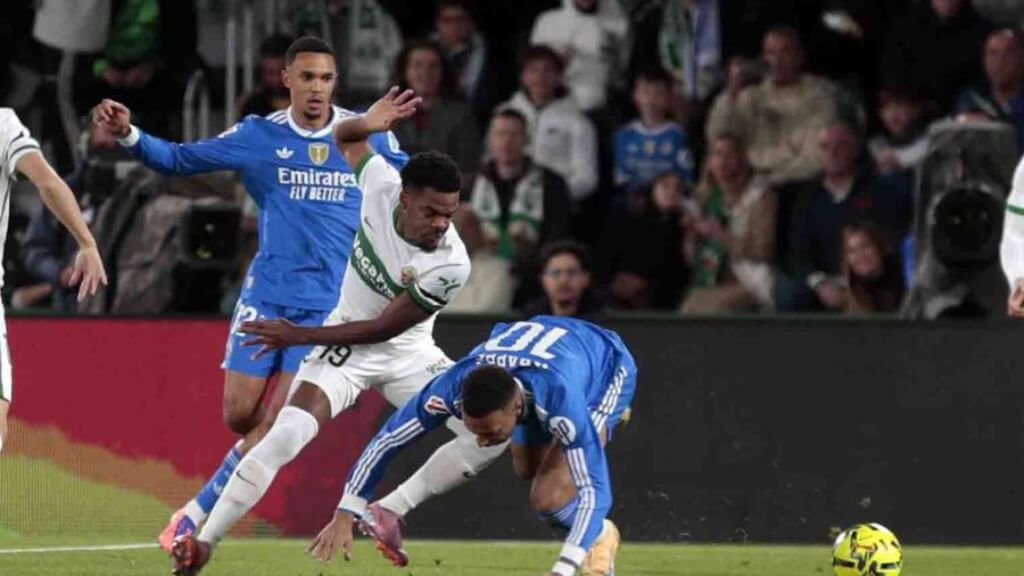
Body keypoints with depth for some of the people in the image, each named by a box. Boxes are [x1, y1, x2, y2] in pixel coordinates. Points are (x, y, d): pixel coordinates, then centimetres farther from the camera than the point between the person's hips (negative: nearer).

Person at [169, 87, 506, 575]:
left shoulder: (450, 265, -29)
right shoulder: (381, 185, -20)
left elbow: (382, 328, -21)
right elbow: (345, 140, 3)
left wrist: (301, 336, -19)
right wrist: (366, 124, -19)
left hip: (407, 354, 0)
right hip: (344, 347, 0)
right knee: (287, 435, -23)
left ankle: (388, 511, -4)